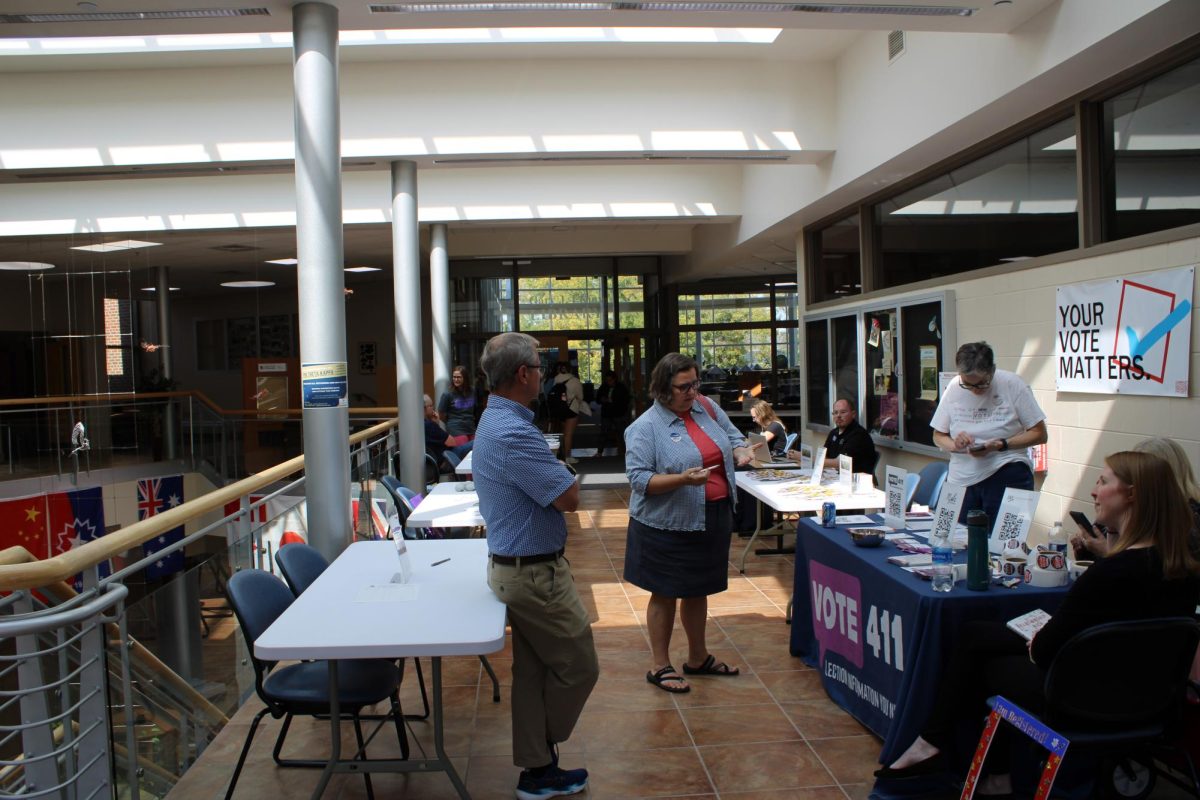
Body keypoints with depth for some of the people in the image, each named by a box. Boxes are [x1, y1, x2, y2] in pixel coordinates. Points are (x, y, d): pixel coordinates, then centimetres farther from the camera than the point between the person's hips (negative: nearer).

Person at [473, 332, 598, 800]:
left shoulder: (494, 420, 10)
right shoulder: (513, 433, -26)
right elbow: (569, 497, -23)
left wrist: (554, 478, -1)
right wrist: (564, 477, -4)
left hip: (515, 565, 10)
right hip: (535, 572, -10)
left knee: (532, 670, 17)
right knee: (577, 668, 6)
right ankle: (542, 756, 26)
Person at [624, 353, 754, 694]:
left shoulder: (707, 408, 3)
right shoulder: (645, 427, -14)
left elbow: (733, 437, 15)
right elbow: (639, 478, -18)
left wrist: (741, 452, -7)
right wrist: (684, 478, -29)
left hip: (712, 520, 6)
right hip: (668, 525, -6)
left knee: (698, 590, 20)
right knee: (665, 594, 8)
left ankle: (698, 658, 37)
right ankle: (659, 666, 24)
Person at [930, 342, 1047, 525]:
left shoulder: (1011, 384, -6)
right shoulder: (954, 388, 2)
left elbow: (1039, 433, -3)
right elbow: (938, 436, 10)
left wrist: (1001, 445, -17)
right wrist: (954, 445, -12)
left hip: (1007, 475, -3)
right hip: (961, 480, 3)